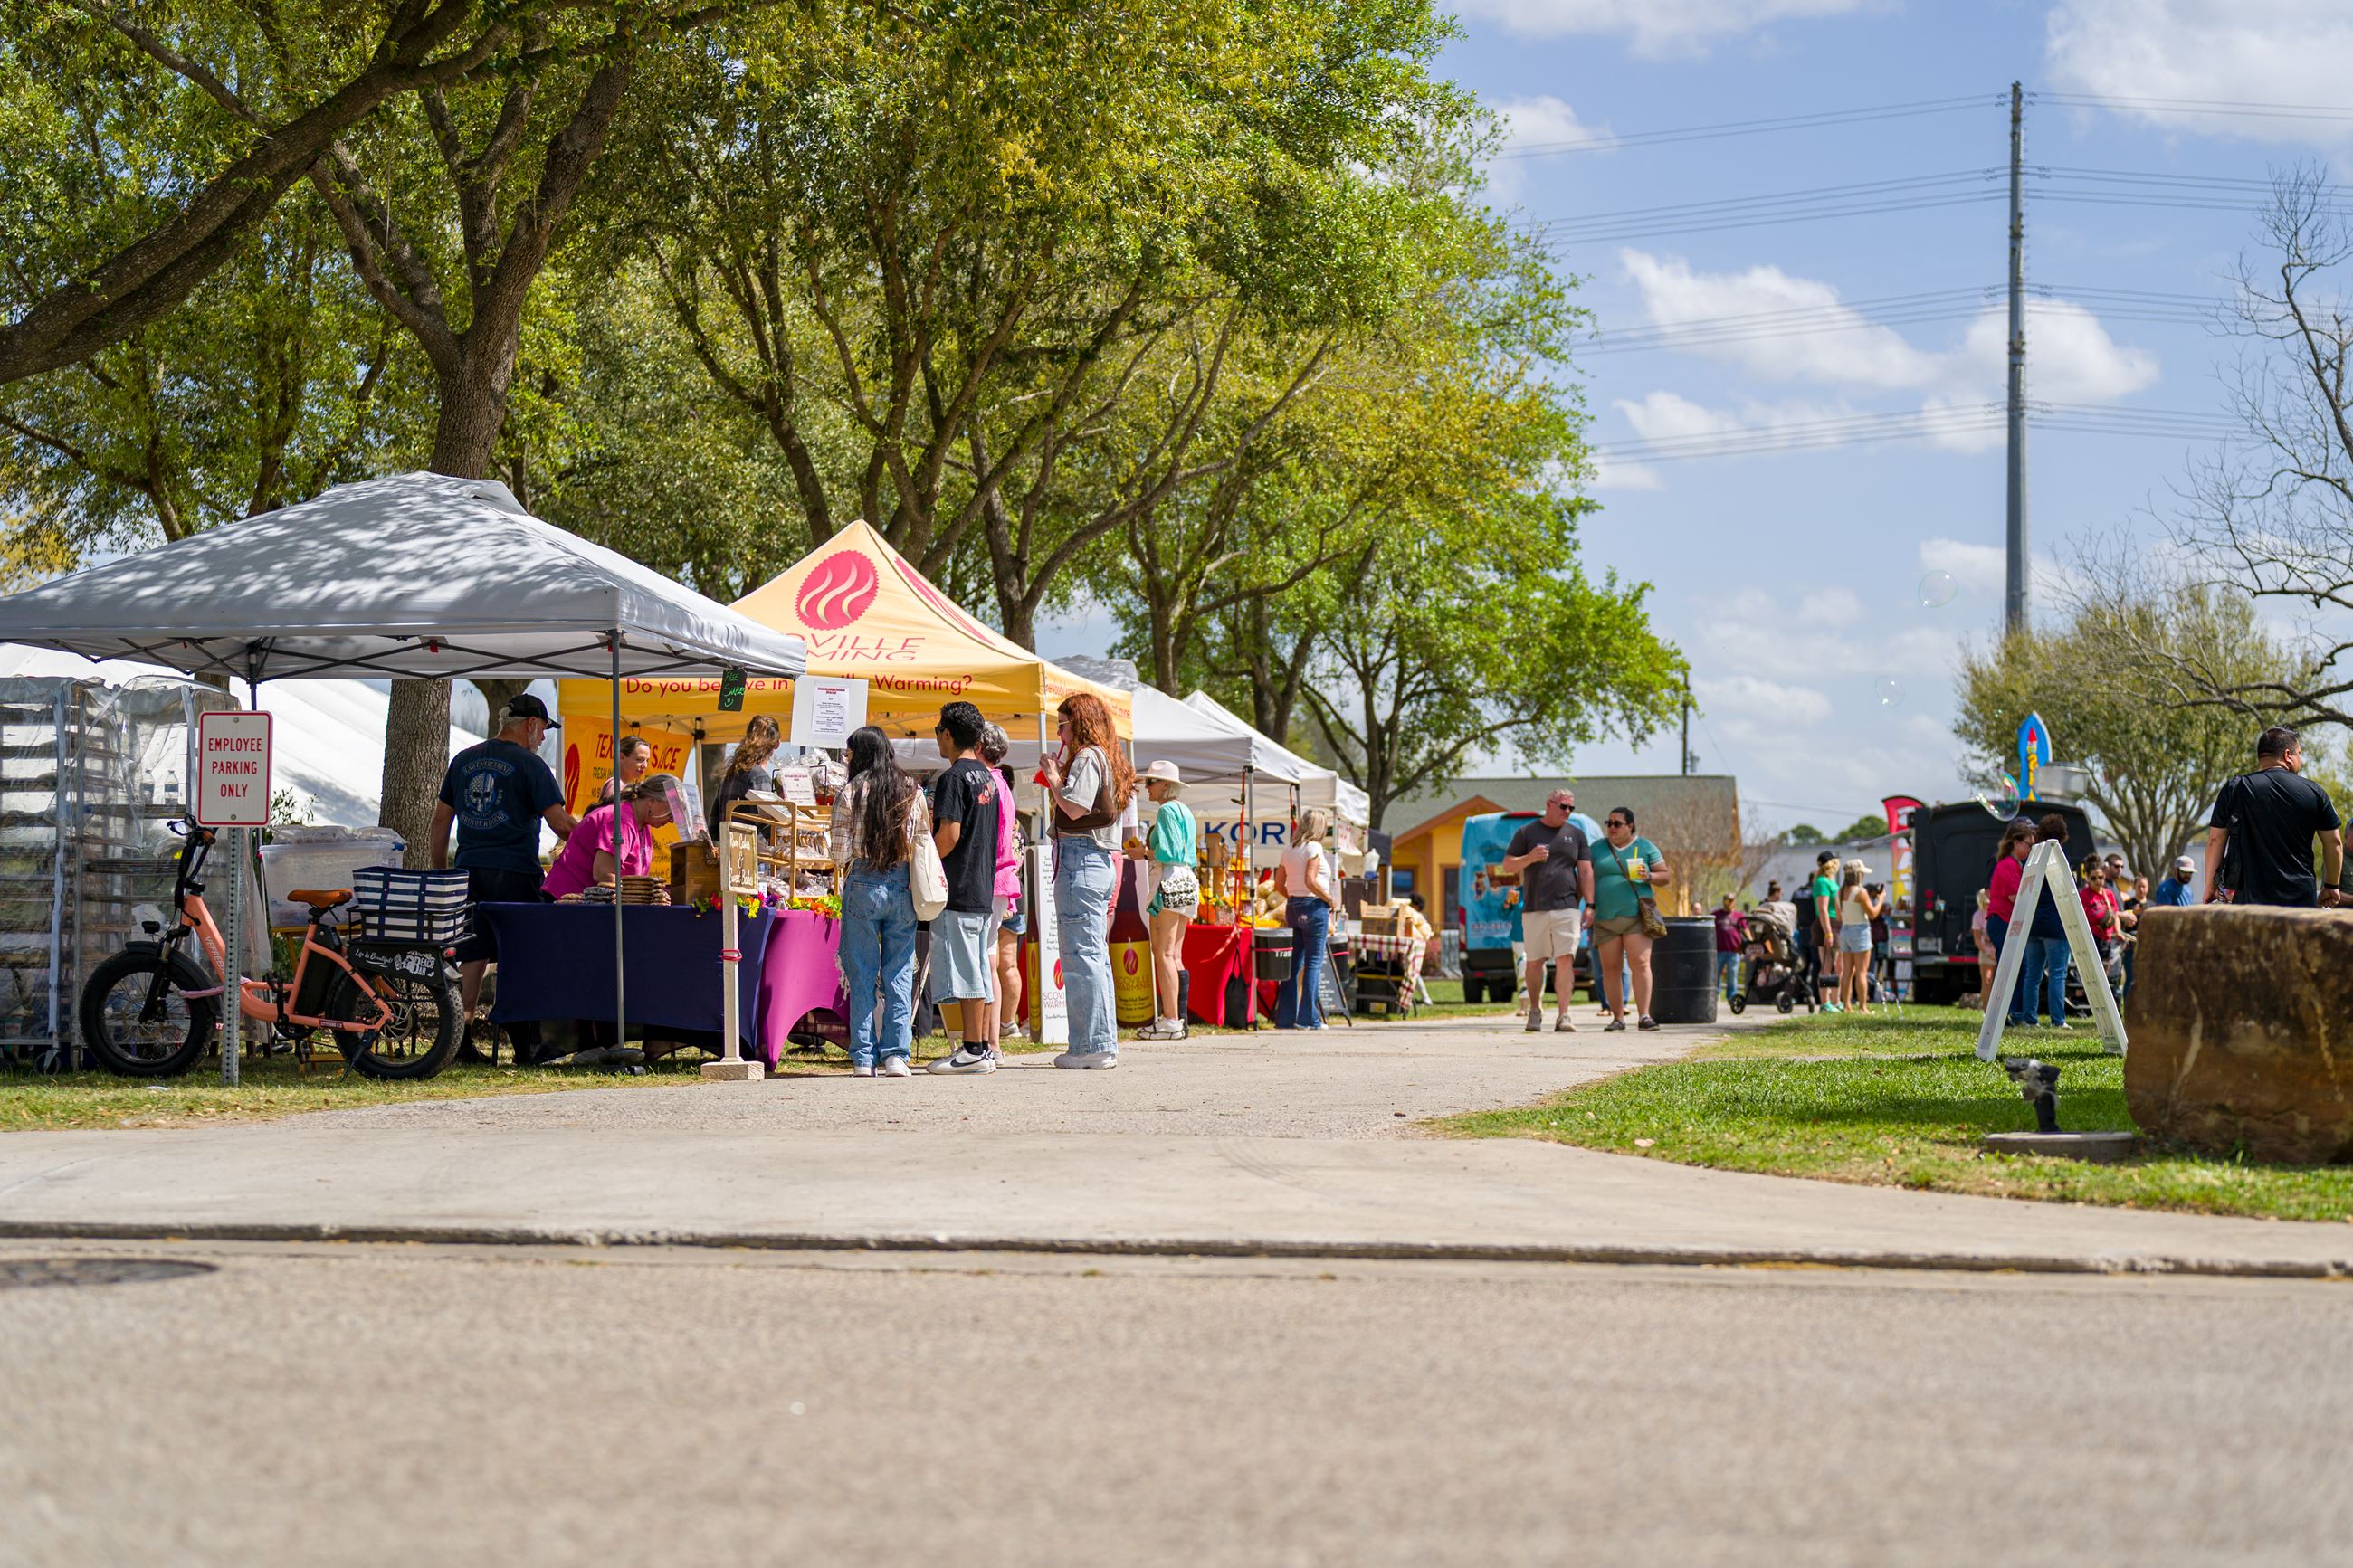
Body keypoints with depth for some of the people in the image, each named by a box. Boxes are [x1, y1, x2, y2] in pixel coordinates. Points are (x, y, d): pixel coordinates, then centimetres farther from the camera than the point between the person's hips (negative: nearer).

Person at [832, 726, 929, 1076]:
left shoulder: (850, 793, -5)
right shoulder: (913, 792, 5)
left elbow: (840, 855, -5)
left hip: (863, 886, -2)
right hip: (903, 887, 3)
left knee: (862, 974, 4)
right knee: (900, 973, 7)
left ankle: (864, 1058, 4)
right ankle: (896, 1055, 3)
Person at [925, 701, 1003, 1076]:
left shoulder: (953, 778, -12)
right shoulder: (988, 777, 14)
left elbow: (949, 834, -20)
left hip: (958, 889, -9)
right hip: (984, 889, 9)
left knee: (965, 971, -7)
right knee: (980, 970, 10)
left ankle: (972, 1051, -8)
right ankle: (984, 1048, 11)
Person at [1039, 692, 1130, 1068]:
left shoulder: (1086, 757, -10)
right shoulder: (1107, 758, 19)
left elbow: (1074, 808, -19)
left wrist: (1054, 778, -4)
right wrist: (1057, 778, 17)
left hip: (1080, 859, -10)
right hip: (1103, 859, 10)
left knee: (1081, 956, -8)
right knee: (1096, 955, 13)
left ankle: (1093, 1046, -9)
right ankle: (1105, 1044, 15)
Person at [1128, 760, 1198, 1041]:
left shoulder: (1167, 810, -10)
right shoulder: (1184, 810, 19)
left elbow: (1169, 853, -18)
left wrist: (1144, 854, -4)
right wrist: (1148, 850, 21)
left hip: (1169, 882, -10)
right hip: (1188, 881, 10)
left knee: (1163, 953, -9)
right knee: (1175, 954, 10)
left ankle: (1170, 1021, -13)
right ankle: (1178, 1018, 9)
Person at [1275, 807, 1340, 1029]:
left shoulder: (1288, 849, 11)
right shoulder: (1314, 847, -10)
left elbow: (1279, 885, 11)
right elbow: (1310, 880, -20)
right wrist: (1330, 899, -9)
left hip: (1293, 908, 7)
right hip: (1314, 907, -7)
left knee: (1294, 961, 11)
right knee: (1314, 962, -3)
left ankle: (1285, 1017, 12)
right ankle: (1308, 1017, -5)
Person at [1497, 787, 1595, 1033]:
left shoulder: (1576, 834, 13)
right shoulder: (1526, 832, 8)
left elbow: (1586, 871, 10)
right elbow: (1507, 865, 7)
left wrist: (1589, 905, 1)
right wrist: (1530, 858, -13)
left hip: (1567, 908, 0)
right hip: (1534, 909, 0)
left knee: (1565, 960, -12)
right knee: (1534, 962, 5)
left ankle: (1563, 1017, -14)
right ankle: (1535, 1010, 23)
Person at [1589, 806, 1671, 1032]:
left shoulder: (1645, 847, 8)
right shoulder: (1597, 848, 12)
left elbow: (1665, 875, 9)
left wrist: (1649, 876, -12)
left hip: (1636, 914, -2)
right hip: (1605, 918, 2)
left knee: (1640, 963, -14)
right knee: (1610, 968, 0)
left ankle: (1644, 1016, -16)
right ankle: (1617, 1017, 5)